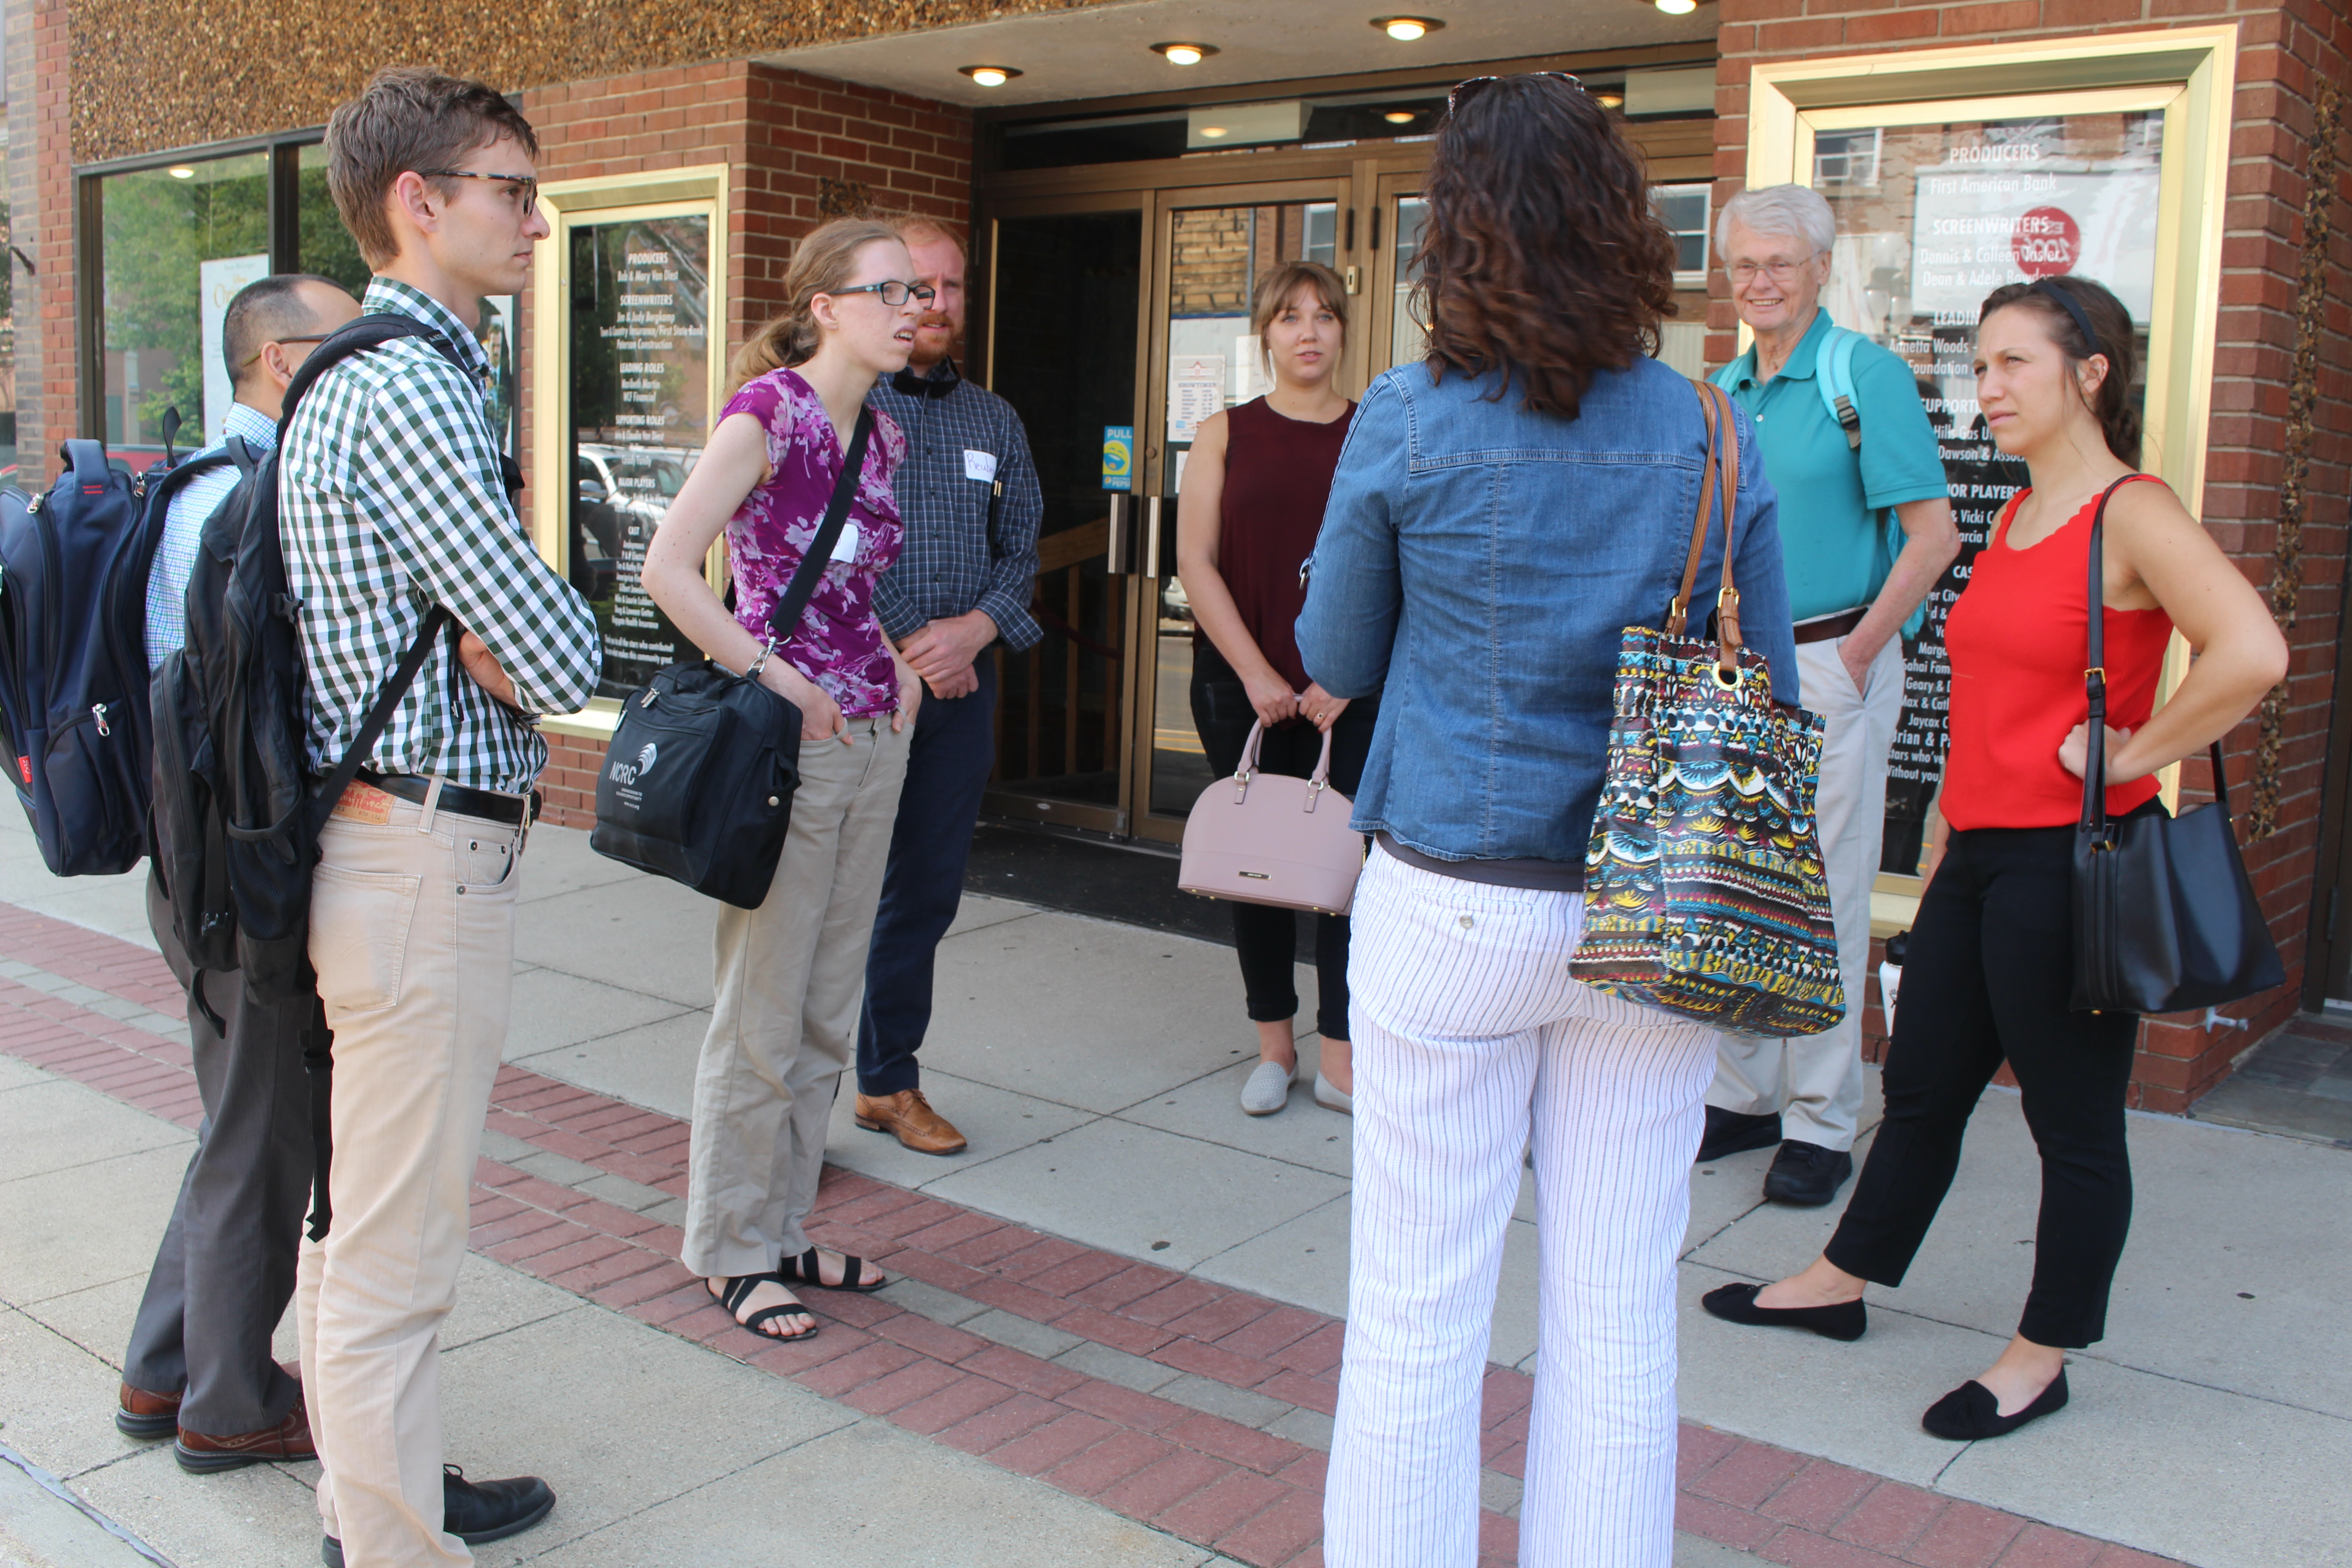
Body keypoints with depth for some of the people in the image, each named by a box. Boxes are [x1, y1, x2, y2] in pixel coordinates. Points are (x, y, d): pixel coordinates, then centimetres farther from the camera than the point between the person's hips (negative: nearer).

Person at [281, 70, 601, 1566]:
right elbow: (565, 657, -21)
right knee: (397, 1255, 0)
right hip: (429, 860, -11)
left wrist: (499, 640, -6)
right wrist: (532, 630, 0)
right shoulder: (408, 388, -17)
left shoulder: (360, 377, 16)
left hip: (381, 843, 11)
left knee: (357, 1208, 21)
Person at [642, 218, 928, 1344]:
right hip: (787, 741, -8)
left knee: (830, 1011, 14)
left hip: (874, 740, 8)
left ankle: (784, 1231, 27)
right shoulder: (767, 413, -11)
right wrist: (772, 677, -17)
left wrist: (894, 660, 10)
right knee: (762, 1013, 1)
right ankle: (733, 1251, 17)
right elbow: (667, 567, -18)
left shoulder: (883, 437, 12)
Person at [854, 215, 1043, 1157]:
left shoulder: (995, 422, 15)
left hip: (962, 685, 5)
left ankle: (890, 1080, 23)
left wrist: (978, 626, -6)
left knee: (928, 893, 10)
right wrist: (908, 644, -13)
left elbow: (1022, 547, 14)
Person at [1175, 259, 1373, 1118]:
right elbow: (1195, 561, 0)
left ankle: (1341, 1060, 5)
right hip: (1242, 683, 1)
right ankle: (1274, 1046, 20)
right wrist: (1255, 674, -8)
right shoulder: (1225, 435, 6)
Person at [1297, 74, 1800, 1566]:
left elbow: (1338, 658, 4)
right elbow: (1770, 693, 4)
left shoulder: (1409, 425, -9)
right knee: (1619, 1317, 13)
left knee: (1417, 1316, 9)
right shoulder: (1713, 436, -2)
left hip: (1453, 910, -2)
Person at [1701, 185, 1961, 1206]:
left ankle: (1822, 1122, 11)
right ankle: (1744, 1095, 25)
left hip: (1828, 667, -6)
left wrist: (1855, 656, -13)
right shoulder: (1720, 391, 12)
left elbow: (1933, 535, -12)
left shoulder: (1868, 376, -8)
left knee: (1826, 895, 0)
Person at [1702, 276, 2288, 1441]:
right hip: (1980, 853, 8)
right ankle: (1840, 1282, 33)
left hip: (2069, 859, -8)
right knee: (1922, 1083, 18)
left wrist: (2129, 755, -18)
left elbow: (2252, 654, -27)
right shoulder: (2016, 516, 14)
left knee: (2074, 1118, 6)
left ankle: (2043, 1358, 20)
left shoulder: (2132, 514, -12)